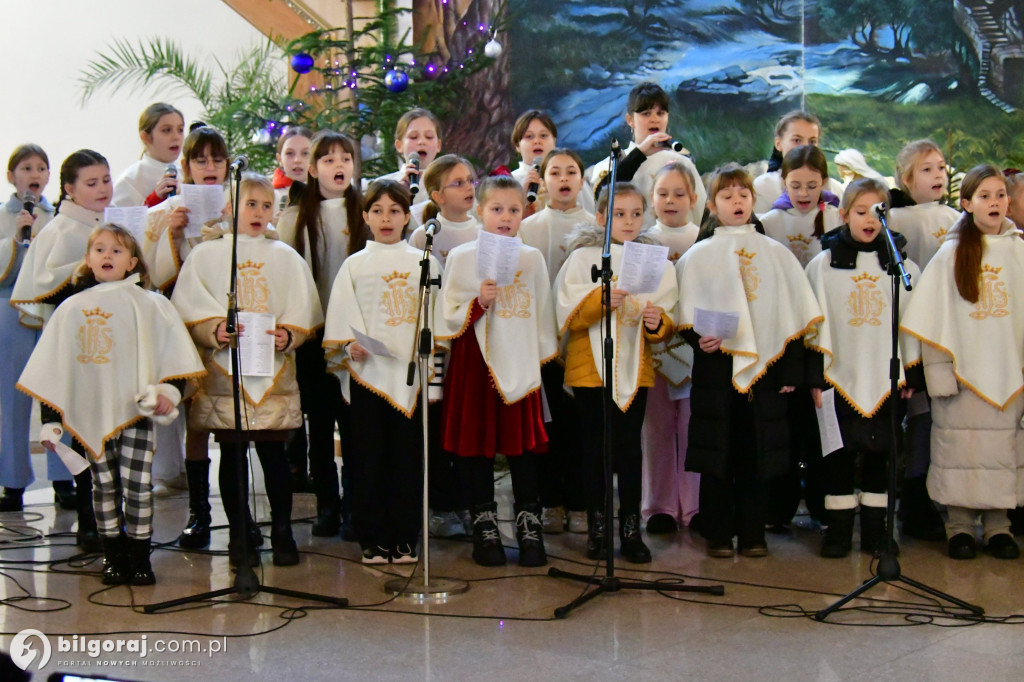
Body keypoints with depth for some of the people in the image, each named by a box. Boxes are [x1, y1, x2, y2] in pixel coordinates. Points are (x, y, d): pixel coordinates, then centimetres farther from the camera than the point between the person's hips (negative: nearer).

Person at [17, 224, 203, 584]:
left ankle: (139, 558, 7)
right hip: (92, 415, 2)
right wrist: (49, 418, 6)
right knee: (104, 487, 8)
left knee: (137, 487, -4)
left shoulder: (149, 305, 2)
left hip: (136, 411, -2)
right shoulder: (71, 308, 8)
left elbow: (174, 353, 1)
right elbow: (51, 369, 10)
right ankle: (113, 558, 18)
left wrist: (169, 390, -15)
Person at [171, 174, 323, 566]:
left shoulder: (286, 257, 11)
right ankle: (239, 536, 12)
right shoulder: (205, 255, 7)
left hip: (274, 370, 1)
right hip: (223, 371, -1)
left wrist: (289, 335, -12)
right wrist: (213, 330, -17)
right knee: (232, 455, 4)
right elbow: (187, 312, 1)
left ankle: (282, 534, 10)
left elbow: (305, 314, 8)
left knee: (274, 453, 1)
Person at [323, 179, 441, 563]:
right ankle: (373, 541, 9)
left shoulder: (424, 263, 10)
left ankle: (404, 540, 11)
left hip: (412, 373, 1)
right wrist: (350, 348, -14)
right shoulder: (355, 265, 8)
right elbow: (341, 320, 4)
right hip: (368, 373, 0)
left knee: (408, 459, 3)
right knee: (369, 459, 1)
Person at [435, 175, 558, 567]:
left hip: (520, 365, 1)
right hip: (475, 364, -1)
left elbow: (543, 315, 13)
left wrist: (543, 359, 11)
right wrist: (479, 304, -16)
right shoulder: (461, 257, 1)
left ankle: (529, 529, 10)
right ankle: (484, 530, 12)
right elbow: (449, 317, 0)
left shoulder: (532, 259, 8)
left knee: (524, 448, 2)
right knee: (477, 448, 2)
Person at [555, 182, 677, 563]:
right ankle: (597, 529, 13)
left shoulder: (655, 263, 8)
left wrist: (658, 323, -14)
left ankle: (631, 529, 9)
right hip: (589, 368, -1)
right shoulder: (582, 258, 0)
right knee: (594, 450, 4)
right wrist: (601, 298, -23)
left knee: (630, 449, 1)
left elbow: (669, 325, 7)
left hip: (635, 370, 2)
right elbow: (568, 314, -8)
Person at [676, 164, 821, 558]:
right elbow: (686, 316, 3)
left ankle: (752, 534, 14)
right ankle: (718, 535, 11)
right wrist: (698, 338, -18)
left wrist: (791, 370, 3)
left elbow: (793, 316, 9)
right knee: (717, 453, 1)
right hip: (716, 366, -1)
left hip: (763, 365, 2)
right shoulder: (698, 256, 6)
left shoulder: (776, 255, 10)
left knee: (755, 452, 5)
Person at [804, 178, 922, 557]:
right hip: (839, 377, -1)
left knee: (879, 455, 7)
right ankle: (838, 530, 11)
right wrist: (814, 376, -4)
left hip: (887, 379, 1)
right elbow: (813, 324, 1)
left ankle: (875, 531, 17)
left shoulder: (904, 268, 6)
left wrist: (912, 374, 5)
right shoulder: (822, 266, 2)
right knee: (838, 455, 2)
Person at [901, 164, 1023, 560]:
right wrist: (939, 371, -9)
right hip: (963, 369, -1)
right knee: (960, 450, 2)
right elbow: (933, 317, -2)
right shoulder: (951, 254, 1)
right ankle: (959, 525, 13)